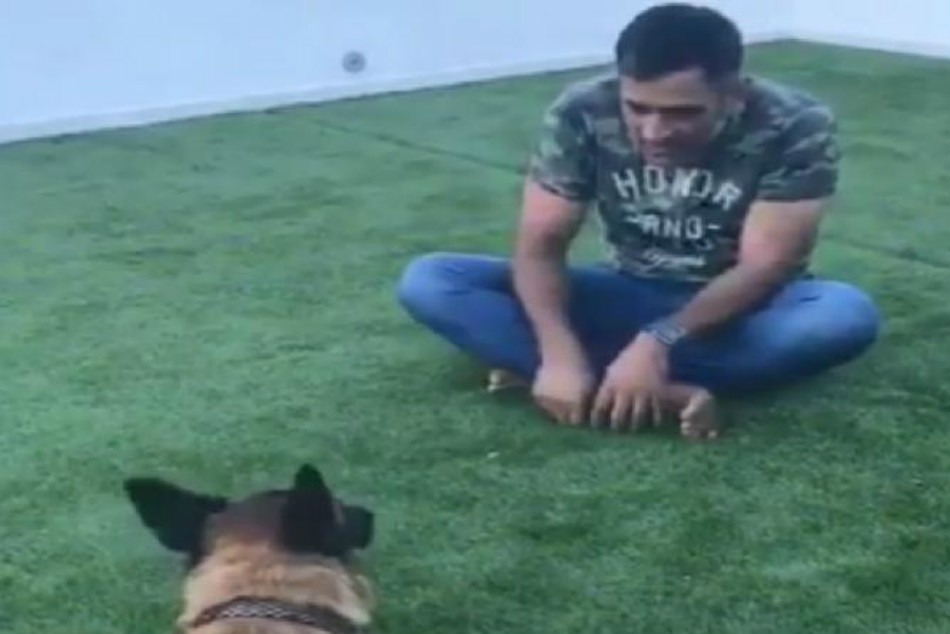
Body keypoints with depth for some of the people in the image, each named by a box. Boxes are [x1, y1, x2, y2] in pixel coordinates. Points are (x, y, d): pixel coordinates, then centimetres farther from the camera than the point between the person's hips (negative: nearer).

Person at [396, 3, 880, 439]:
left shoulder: (795, 128, -23)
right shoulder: (581, 114, -17)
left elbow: (763, 266, -24)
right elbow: (541, 243, -18)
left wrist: (656, 344, -37)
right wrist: (560, 353, -35)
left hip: (739, 310, -1)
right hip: (627, 296, 2)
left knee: (849, 315, -37)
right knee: (426, 281, -20)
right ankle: (667, 394, -33)